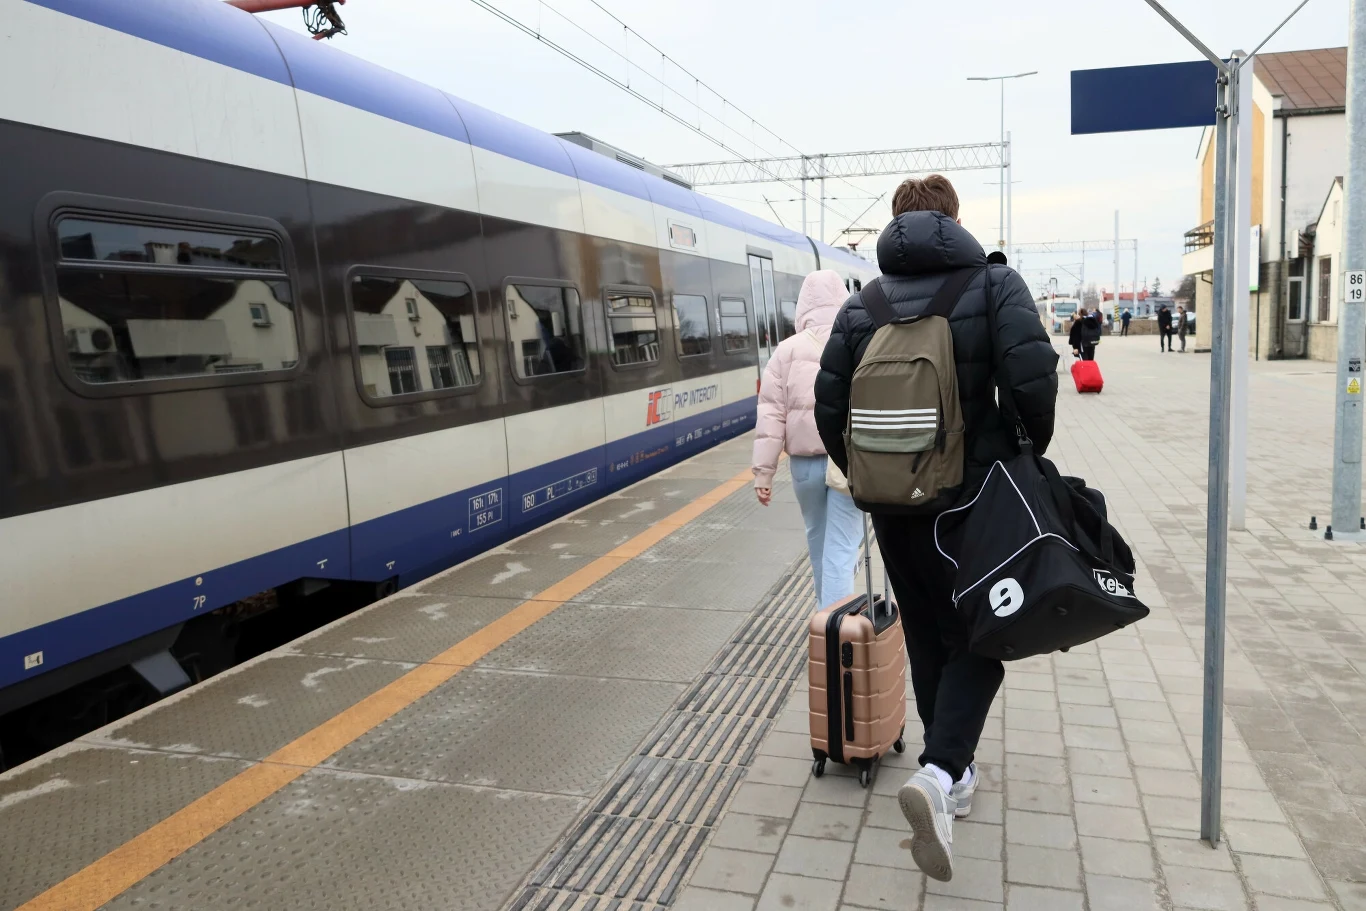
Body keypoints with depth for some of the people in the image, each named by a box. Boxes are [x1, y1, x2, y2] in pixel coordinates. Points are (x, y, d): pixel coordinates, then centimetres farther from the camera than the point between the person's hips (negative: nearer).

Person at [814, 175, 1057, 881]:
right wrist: (1029, 454, -1)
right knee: (980, 638, 9)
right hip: (977, 499, -3)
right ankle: (939, 775, -11)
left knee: (927, 637, 17)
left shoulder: (861, 306, 3)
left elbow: (830, 407, -1)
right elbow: (1032, 379, -19)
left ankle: (955, 774, 30)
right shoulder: (994, 284, -5)